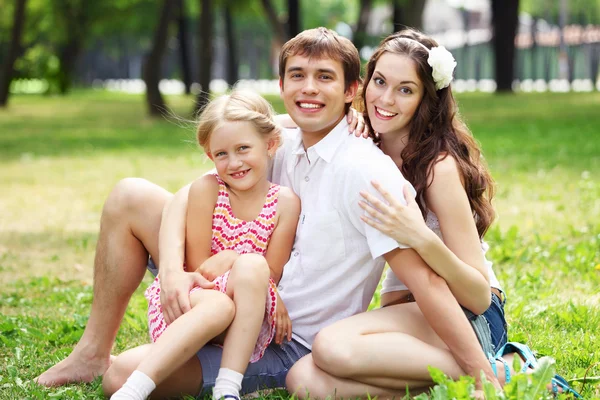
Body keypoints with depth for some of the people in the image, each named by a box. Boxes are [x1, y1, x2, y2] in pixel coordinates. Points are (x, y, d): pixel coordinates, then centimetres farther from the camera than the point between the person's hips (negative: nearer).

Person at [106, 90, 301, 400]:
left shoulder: (285, 202, -2)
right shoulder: (206, 189, -5)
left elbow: (271, 277, -1)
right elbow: (197, 267, -4)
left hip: (249, 325, 2)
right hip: (195, 300, -1)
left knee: (252, 266, -30)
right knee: (218, 306, -37)